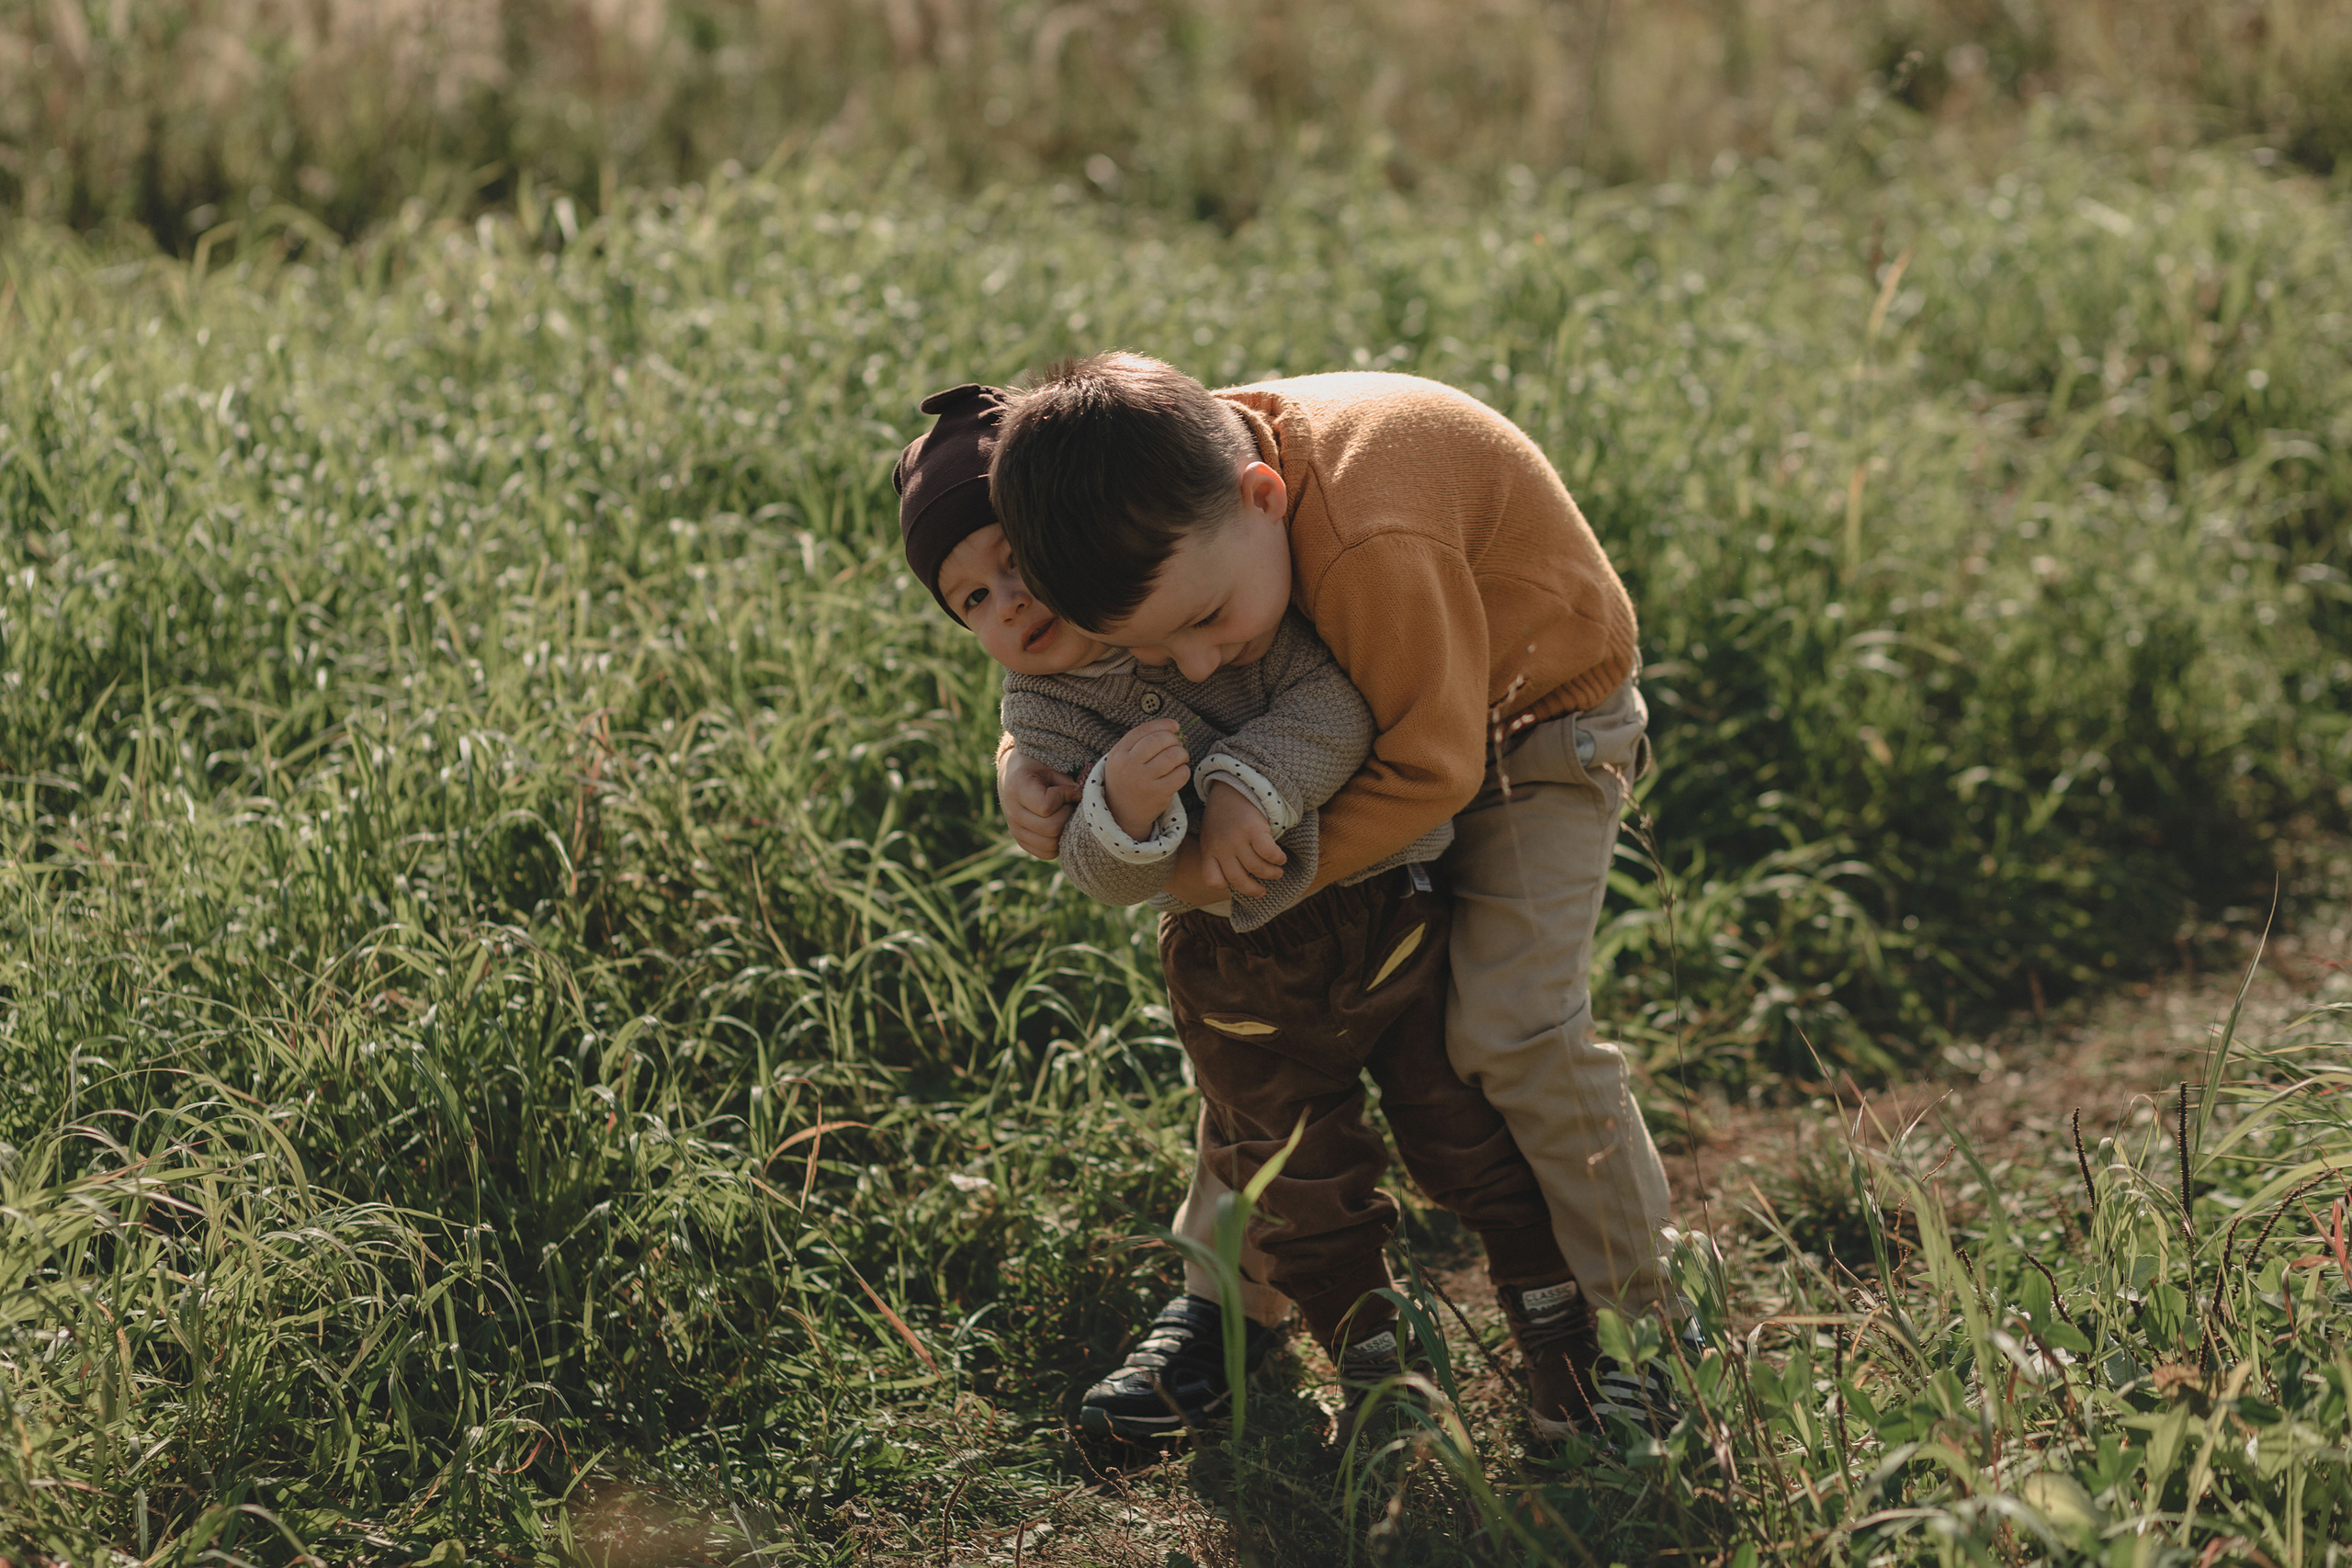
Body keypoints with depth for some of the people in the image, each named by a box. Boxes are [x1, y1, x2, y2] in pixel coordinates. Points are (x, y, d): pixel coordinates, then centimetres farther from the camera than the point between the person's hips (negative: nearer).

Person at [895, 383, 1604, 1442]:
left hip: (1394, 914, -2)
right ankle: (1368, 1357, 36)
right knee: (1295, 1177, 13)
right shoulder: (1044, 715, -10)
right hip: (1246, 971, 2)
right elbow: (1106, 880, -19)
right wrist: (1121, 811, -40)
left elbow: (1332, 701, -24)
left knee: (1466, 1134, 10)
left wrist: (1252, 786, -37)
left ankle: (1558, 1329, 31)